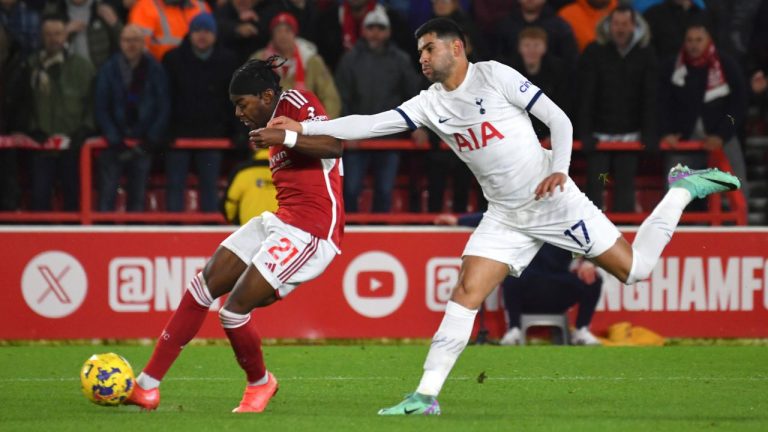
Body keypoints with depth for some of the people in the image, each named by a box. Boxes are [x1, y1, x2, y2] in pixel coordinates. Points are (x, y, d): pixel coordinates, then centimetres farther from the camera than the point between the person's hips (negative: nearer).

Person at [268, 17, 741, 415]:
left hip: (554, 200, -5)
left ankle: (683, 190, 20)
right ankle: (426, 395, -10)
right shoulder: (431, 104, 3)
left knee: (635, 269, -3)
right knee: (466, 294, -9)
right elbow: (370, 124, -2)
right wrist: (303, 128, -10)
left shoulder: (495, 77, -11)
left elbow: (559, 120, -9)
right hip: (505, 217, 5)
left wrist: (559, 169, -23)